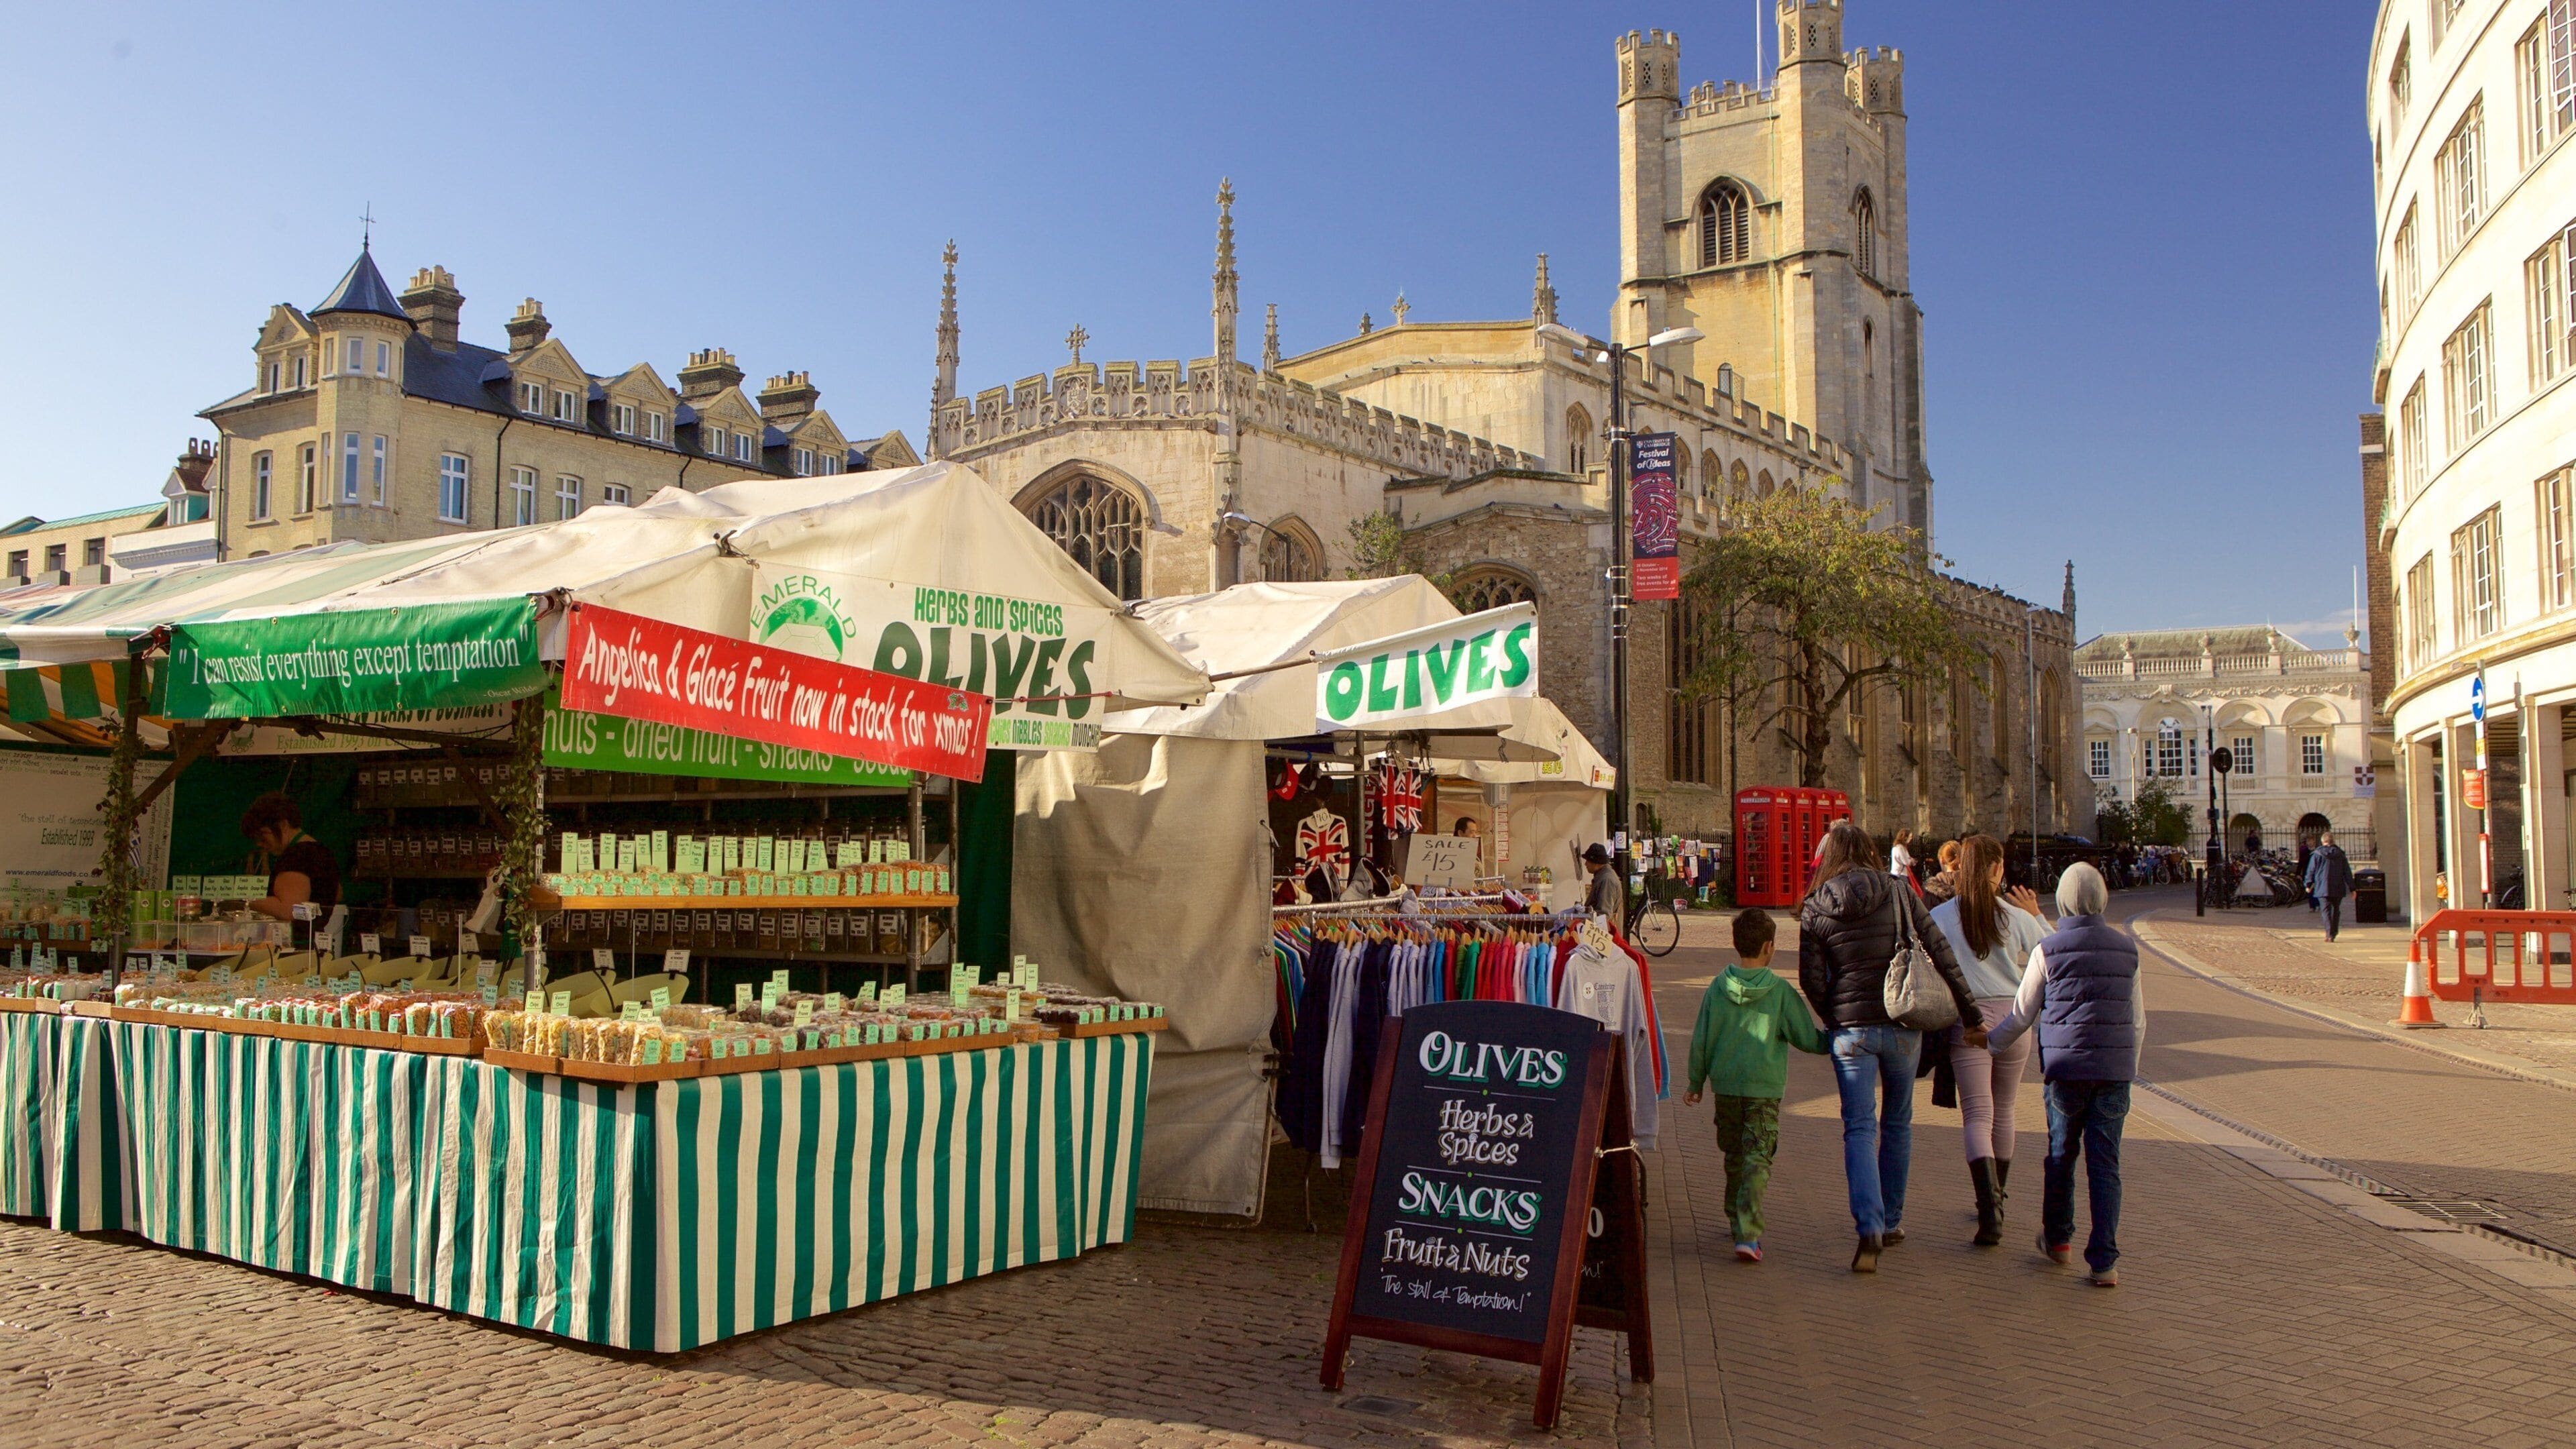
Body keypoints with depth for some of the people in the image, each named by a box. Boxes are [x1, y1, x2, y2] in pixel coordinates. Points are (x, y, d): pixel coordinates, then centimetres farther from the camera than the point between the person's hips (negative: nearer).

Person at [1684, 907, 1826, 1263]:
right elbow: (1808, 1039, -2)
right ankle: (1748, 1234, -15)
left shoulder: (1717, 988, 0)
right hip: (1764, 1087, -3)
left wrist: (1695, 1083, 16)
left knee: (1734, 1157, 19)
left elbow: (1701, 1040, 5)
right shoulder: (1780, 991, -8)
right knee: (1757, 1160, -3)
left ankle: (1737, 1222, 29)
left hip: (1726, 1086, 3)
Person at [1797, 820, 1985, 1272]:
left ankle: (1869, 1227, -15)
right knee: (1897, 1125, 17)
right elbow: (1941, 954, -3)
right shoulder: (1897, 893, -1)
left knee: (1859, 1129, 1)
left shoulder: (1815, 909, -2)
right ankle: (1891, 1221, 27)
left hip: (1850, 1028, -1)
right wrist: (1972, 1016, 2)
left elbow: (1811, 978, -4)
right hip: (1902, 1024, 1)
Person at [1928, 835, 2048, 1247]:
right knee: (2003, 1113, 18)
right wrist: (2037, 917, 20)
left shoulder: (1939, 916, -6)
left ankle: (1990, 1207, -22)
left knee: (1977, 1116, -3)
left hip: (1967, 1022, -2)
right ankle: (1995, 1202, 31)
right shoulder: (2016, 916, -3)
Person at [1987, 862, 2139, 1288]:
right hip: (2116, 1069, 2)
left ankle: (2057, 1239, 27)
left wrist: (1990, 1042, 21)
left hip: (2067, 1066, -2)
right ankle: (2104, 1261, -1)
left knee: (2061, 1155, 15)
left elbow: (2023, 1014, 4)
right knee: (2105, 1163, 2)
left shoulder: (2048, 950, -3)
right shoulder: (2126, 949, 6)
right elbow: (2138, 1020, 13)